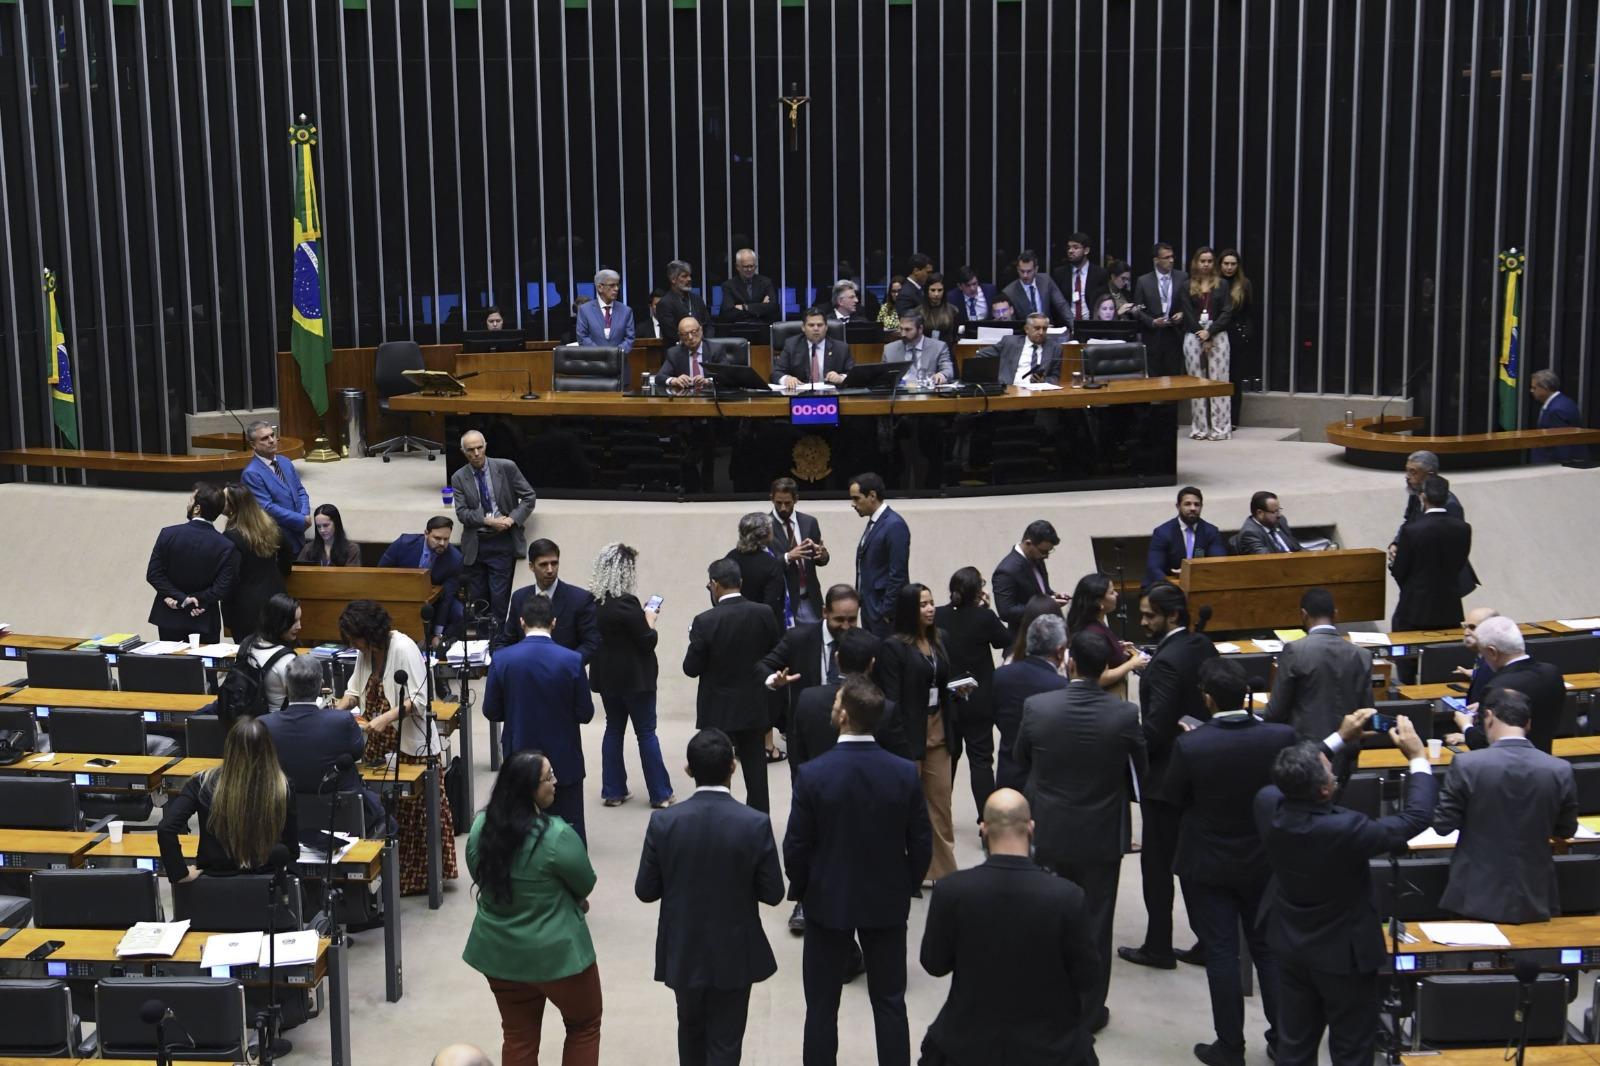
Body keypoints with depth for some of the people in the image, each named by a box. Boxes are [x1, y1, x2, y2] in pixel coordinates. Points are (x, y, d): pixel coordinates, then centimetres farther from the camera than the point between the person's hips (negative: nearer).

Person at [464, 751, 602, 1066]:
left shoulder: (481, 826, -7)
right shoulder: (557, 836, -26)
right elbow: (585, 886, -11)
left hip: (498, 952, 5)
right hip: (555, 953, -5)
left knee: (518, 1036, 18)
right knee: (584, 1026, 18)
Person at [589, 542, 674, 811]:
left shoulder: (593, 600, -1)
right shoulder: (626, 603, -24)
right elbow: (647, 641, -18)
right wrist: (650, 621, 2)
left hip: (606, 675, 7)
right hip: (634, 677, -7)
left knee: (613, 729, 16)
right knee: (646, 733, 3)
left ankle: (613, 791, 19)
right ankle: (660, 794, 10)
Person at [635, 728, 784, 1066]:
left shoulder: (663, 822, -15)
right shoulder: (756, 824, -18)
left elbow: (645, 891, -7)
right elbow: (773, 894, -10)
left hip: (683, 950, 2)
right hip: (734, 953, -2)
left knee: (691, 1028, 26)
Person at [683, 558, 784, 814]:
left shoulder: (705, 622, -19)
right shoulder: (764, 614, -9)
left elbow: (691, 668, -13)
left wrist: (695, 640, 3)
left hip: (718, 712, -4)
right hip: (755, 708, 4)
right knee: (755, 768, 16)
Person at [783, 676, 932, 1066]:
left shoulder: (812, 774, -19)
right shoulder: (905, 773, -12)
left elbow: (795, 847, -11)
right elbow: (921, 846, -5)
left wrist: (801, 889, 7)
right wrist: (906, 888, 12)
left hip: (828, 902, -2)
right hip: (888, 903, 2)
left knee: (822, 1006, 12)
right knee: (890, 1003, 14)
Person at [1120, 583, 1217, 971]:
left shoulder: (1166, 662, -23)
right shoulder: (1203, 647, 3)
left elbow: (1155, 728, -24)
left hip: (1166, 775, -9)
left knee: (1157, 863, 4)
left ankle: (1158, 947, 12)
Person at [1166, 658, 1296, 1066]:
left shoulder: (1190, 746, -24)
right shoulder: (1281, 737, -17)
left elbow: (1174, 797, -8)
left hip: (1208, 865, -3)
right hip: (1264, 861, 3)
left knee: (1221, 954, 7)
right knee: (1268, 948, 18)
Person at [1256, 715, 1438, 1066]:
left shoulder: (1267, 803, -20)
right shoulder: (1344, 829, -36)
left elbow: (1294, 779, 6)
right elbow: (1416, 818, -23)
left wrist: (1340, 738, 6)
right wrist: (1418, 757, -12)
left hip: (1290, 945, 6)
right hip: (1343, 951, -5)